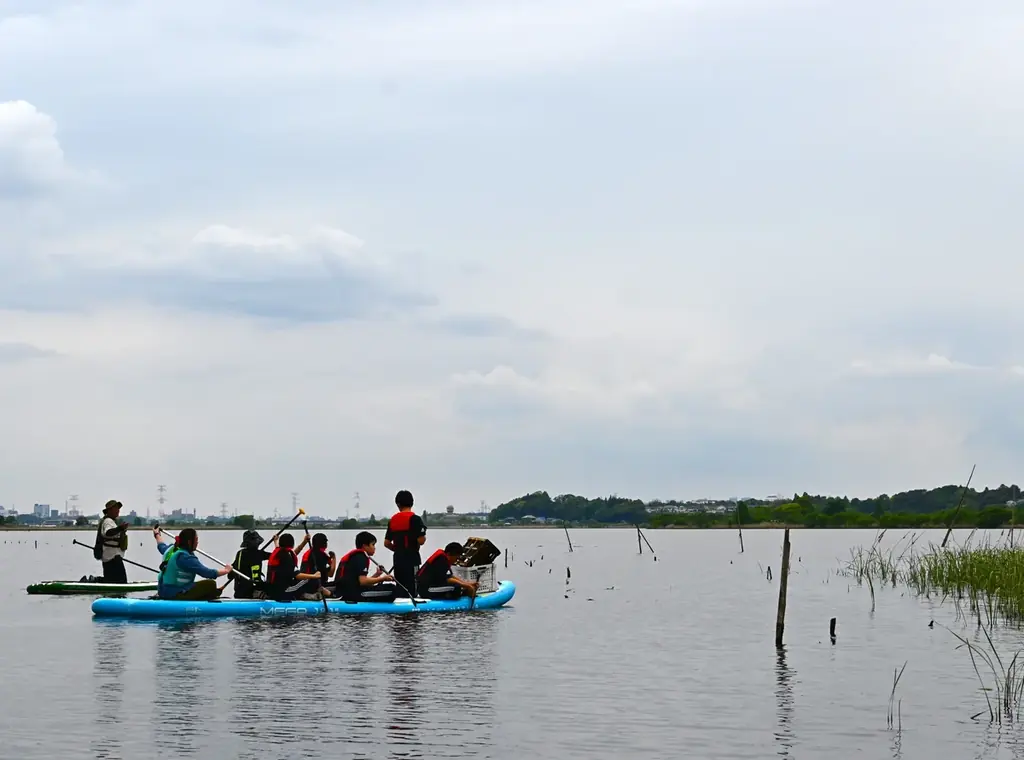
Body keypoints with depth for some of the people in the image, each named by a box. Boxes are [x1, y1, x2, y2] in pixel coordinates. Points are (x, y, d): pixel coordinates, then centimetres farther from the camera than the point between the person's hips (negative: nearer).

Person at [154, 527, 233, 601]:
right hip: (175, 595, -10)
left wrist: (157, 535, 53)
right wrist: (226, 570, -8)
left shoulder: (170, 549, 7)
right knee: (211, 584, -15)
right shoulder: (186, 558, -21)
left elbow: (161, 546, 32)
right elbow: (207, 573, -22)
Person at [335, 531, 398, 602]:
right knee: (392, 589, -12)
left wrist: (376, 575, 14)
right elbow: (363, 581, -16)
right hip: (353, 593, -10)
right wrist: (383, 578, -6)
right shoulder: (361, 557, -5)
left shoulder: (352, 556, 24)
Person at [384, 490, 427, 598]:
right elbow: (421, 540, -16)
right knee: (411, 588, -7)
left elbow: (387, 543, 10)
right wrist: (424, 538, 6)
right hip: (411, 558, -6)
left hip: (398, 558, 6)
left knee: (400, 588, 11)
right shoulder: (415, 519, -10)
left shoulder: (392, 520, 9)